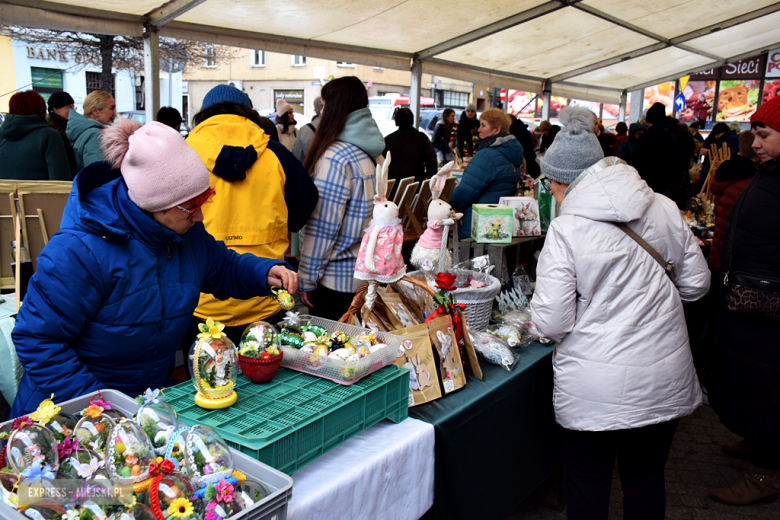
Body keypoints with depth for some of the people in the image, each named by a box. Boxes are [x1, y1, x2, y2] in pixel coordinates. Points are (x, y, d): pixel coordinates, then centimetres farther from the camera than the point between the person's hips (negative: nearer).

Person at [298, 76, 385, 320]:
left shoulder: (335, 157, -19)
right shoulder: (369, 152, 7)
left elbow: (322, 226, -19)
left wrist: (306, 278, -10)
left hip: (337, 279, -8)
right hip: (365, 275, 8)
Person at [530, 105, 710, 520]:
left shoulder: (566, 229, -17)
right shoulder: (664, 209, -2)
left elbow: (552, 322, -17)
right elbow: (696, 282, 6)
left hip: (596, 387, -4)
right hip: (665, 379, 5)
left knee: (588, 486, 16)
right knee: (646, 479, 23)